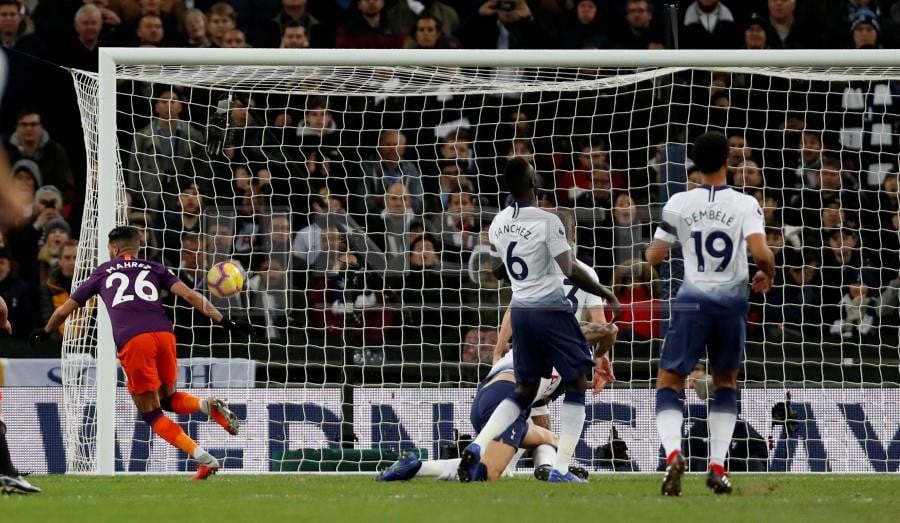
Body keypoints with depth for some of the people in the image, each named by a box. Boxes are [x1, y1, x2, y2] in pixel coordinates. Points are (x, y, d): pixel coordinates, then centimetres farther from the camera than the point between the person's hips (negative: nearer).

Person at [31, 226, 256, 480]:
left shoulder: (103, 272, 25)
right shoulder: (154, 269, 25)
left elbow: (64, 310, 33)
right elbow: (188, 294, 9)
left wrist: (45, 332, 52)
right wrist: (223, 321, 7)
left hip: (131, 342, -3)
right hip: (163, 333, 3)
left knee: (151, 413, 7)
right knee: (168, 399, 24)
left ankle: (204, 459, -9)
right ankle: (209, 406, -8)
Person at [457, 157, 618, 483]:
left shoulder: (499, 223, 4)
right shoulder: (547, 221, -16)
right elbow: (571, 271, -15)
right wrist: (603, 292, 0)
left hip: (519, 310, 6)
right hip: (550, 308, -6)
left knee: (524, 391, 17)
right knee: (576, 386, 6)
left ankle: (477, 448, 0)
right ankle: (560, 469, -3)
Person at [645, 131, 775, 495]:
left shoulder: (679, 204, -2)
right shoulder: (745, 205, -5)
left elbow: (654, 256, 1)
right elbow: (760, 251, -17)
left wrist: (650, 250, 25)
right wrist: (767, 275, 4)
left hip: (694, 299, -1)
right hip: (732, 301, 1)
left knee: (669, 382, 5)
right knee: (726, 382, 20)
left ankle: (673, 452, -22)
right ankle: (717, 466, 9)